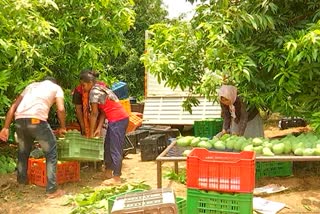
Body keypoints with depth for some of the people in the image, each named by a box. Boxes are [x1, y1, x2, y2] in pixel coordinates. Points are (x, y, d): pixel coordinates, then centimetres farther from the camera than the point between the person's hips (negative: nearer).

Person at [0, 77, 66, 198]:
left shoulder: (31, 85, 33)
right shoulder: (56, 87, 21)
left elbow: (13, 106, 23)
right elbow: (60, 109, 4)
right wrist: (63, 127, 19)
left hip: (19, 120, 5)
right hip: (36, 120, -5)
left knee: (23, 151, 28)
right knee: (51, 152, 10)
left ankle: (22, 179, 46)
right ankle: (52, 189, 8)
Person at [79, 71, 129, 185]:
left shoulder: (94, 92, -10)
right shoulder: (100, 88, 18)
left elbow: (94, 113, -8)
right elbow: (102, 111, 13)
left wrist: (91, 133, -1)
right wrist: (99, 128, 7)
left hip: (117, 120, -10)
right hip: (122, 118, 10)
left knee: (115, 149, -5)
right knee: (108, 146, 17)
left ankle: (116, 178, 1)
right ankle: (108, 173, 28)